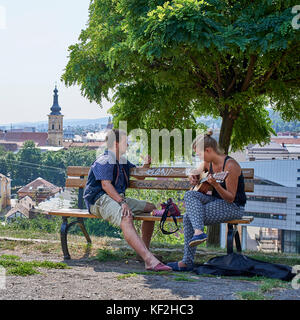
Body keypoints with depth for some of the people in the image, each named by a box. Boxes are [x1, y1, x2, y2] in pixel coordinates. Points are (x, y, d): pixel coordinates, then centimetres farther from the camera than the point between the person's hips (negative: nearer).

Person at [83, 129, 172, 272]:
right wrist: (122, 202, -28)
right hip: (100, 200, -10)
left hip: (118, 198, 10)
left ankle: (144, 251, 10)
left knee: (150, 208, 9)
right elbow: (105, 185, -19)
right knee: (126, 218, -37)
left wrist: (147, 164, 11)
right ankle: (150, 260, -52)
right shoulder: (104, 161, -8)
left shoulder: (123, 161, 22)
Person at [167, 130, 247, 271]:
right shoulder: (208, 163, 6)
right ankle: (198, 232, -26)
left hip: (234, 207, -8)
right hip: (217, 201, 8)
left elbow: (230, 198, -20)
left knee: (189, 217, -21)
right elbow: (196, 172, 28)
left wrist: (215, 184, -35)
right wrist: (192, 176, 4)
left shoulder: (230, 165, -19)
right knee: (190, 195, -17)